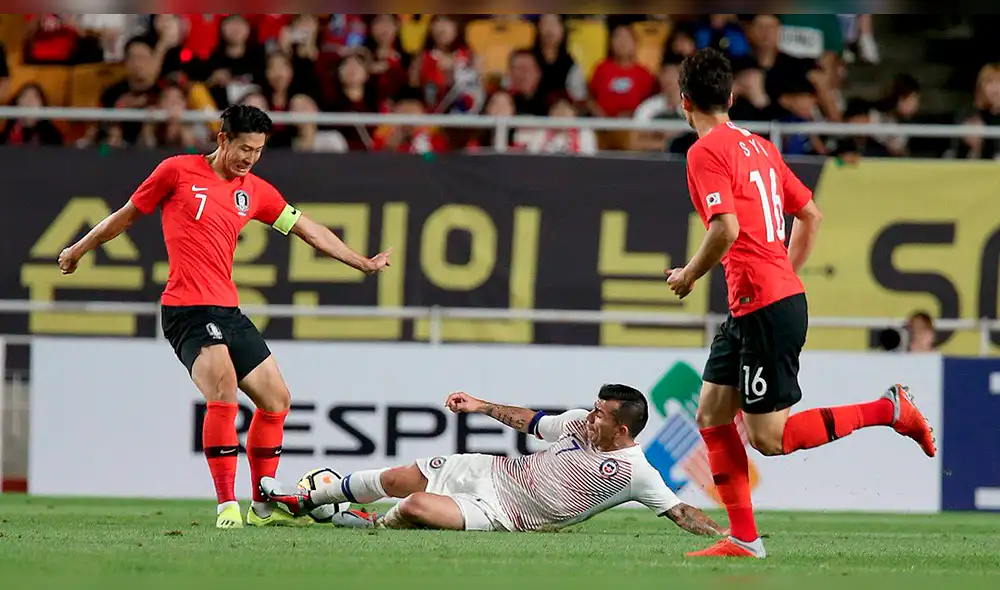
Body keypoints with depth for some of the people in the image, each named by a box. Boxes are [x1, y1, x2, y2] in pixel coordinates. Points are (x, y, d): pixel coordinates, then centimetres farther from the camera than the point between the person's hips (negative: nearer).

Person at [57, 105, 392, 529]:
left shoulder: (255, 191, 12)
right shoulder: (178, 171, -3)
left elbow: (308, 230, 18)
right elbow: (128, 214, 9)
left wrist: (364, 263, 16)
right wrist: (78, 250, 19)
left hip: (227, 311, 7)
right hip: (187, 309, -7)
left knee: (276, 399, 8)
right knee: (224, 389, -27)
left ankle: (263, 507, 19)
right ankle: (227, 506, -26)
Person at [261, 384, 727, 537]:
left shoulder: (635, 473, -19)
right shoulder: (582, 423, -1)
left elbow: (680, 512, -19)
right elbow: (532, 422, 14)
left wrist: (722, 534, -33)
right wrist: (482, 406, 14)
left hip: (504, 515, -6)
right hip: (491, 472, 6)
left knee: (416, 506, -25)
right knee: (397, 479, 10)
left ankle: (376, 525, 12)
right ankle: (308, 499, 33)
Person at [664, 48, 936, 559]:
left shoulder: (706, 152, -12)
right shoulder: (758, 145, 15)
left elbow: (726, 229, -24)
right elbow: (810, 215, 20)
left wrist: (688, 274, -8)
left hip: (764, 307, -9)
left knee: (768, 437, -5)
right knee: (711, 416, 10)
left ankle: (889, 409, -5)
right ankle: (743, 538, 9)